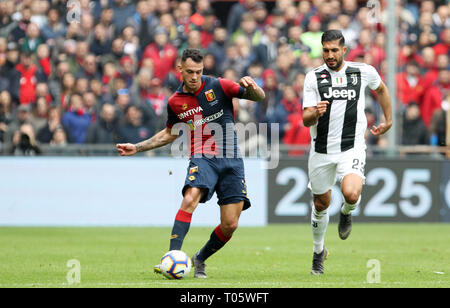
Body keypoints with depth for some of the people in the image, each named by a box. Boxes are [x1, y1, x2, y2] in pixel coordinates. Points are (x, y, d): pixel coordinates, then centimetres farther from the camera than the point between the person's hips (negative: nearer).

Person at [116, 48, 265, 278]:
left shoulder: (218, 86, -2)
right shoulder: (175, 102, 6)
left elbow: (259, 97, 1)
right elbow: (170, 133, 24)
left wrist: (251, 88, -22)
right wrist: (137, 147, 20)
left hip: (231, 160, 0)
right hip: (202, 158, 0)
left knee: (230, 225, -4)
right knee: (190, 199, -31)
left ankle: (200, 259, 21)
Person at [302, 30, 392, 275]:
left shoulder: (364, 72, -1)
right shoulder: (313, 77, -3)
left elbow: (381, 89, 22)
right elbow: (306, 119, -7)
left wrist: (388, 121, 25)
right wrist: (315, 113, -30)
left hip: (352, 148, -1)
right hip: (321, 151, 1)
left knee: (351, 194, -25)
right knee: (321, 204, 11)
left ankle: (346, 212, 13)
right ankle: (319, 250, 36)